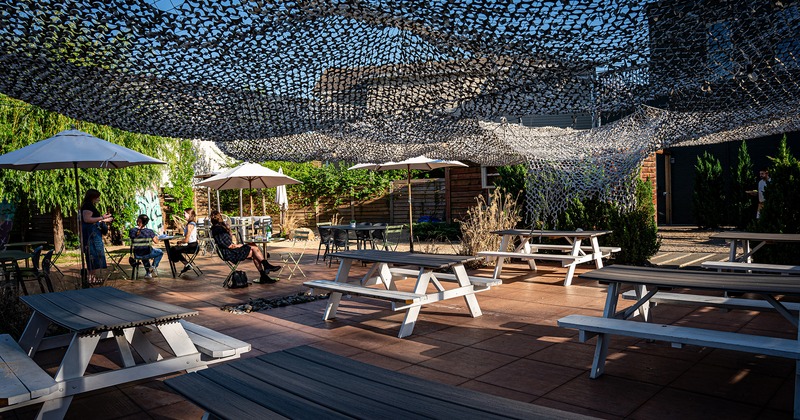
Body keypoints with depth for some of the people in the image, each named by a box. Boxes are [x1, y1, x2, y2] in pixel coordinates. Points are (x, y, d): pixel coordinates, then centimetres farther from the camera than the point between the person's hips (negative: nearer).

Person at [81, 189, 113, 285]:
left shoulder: (90, 206, 17)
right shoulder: (88, 206, -13)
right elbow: (87, 219, -24)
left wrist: (105, 220, 26)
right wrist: (102, 217, -20)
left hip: (93, 233, 10)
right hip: (91, 233, -10)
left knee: (93, 255, 12)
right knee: (93, 254, -7)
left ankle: (91, 276, 18)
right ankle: (91, 277, -4)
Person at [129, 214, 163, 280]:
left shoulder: (132, 230, -11)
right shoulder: (149, 231, -17)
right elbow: (156, 241, -9)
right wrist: (156, 236, 11)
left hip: (137, 255, 3)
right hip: (147, 254, -3)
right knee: (160, 252, 29)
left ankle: (148, 272, 37)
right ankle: (154, 267, 13)